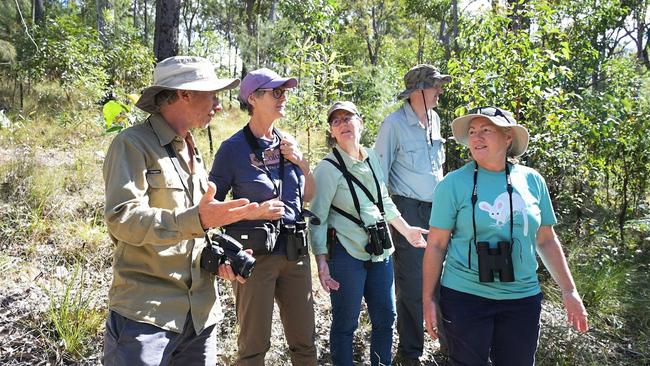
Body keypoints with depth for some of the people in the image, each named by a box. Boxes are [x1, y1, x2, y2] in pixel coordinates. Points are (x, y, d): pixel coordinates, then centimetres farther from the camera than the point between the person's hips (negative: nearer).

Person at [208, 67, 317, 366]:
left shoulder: (288, 143, 8)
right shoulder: (233, 148, -8)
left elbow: (308, 197, 16)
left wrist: (303, 164, 0)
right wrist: (253, 212, -16)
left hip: (295, 251, 5)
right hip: (255, 254, -5)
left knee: (304, 339, 14)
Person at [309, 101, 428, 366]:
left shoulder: (372, 158, 6)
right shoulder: (328, 168, -12)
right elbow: (317, 219, -12)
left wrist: (406, 229, 22)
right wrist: (321, 262, -17)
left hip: (380, 252, 6)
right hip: (347, 255, -6)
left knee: (386, 317, 15)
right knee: (346, 323, 5)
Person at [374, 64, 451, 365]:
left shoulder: (434, 119, 9)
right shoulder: (394, 124, -10)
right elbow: (379, 171, -9)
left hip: (437, 208, 6)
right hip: (409, 210, -6)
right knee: (412, 285, 1)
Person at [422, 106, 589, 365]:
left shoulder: (532, 181, 2)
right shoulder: (453, 184, -7)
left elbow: (546, 240, 10)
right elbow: (436, 245, -5)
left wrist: (569, 291, 10)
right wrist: (428, 299, -5)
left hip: (523, 298, 3)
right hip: (464, 297, -3)